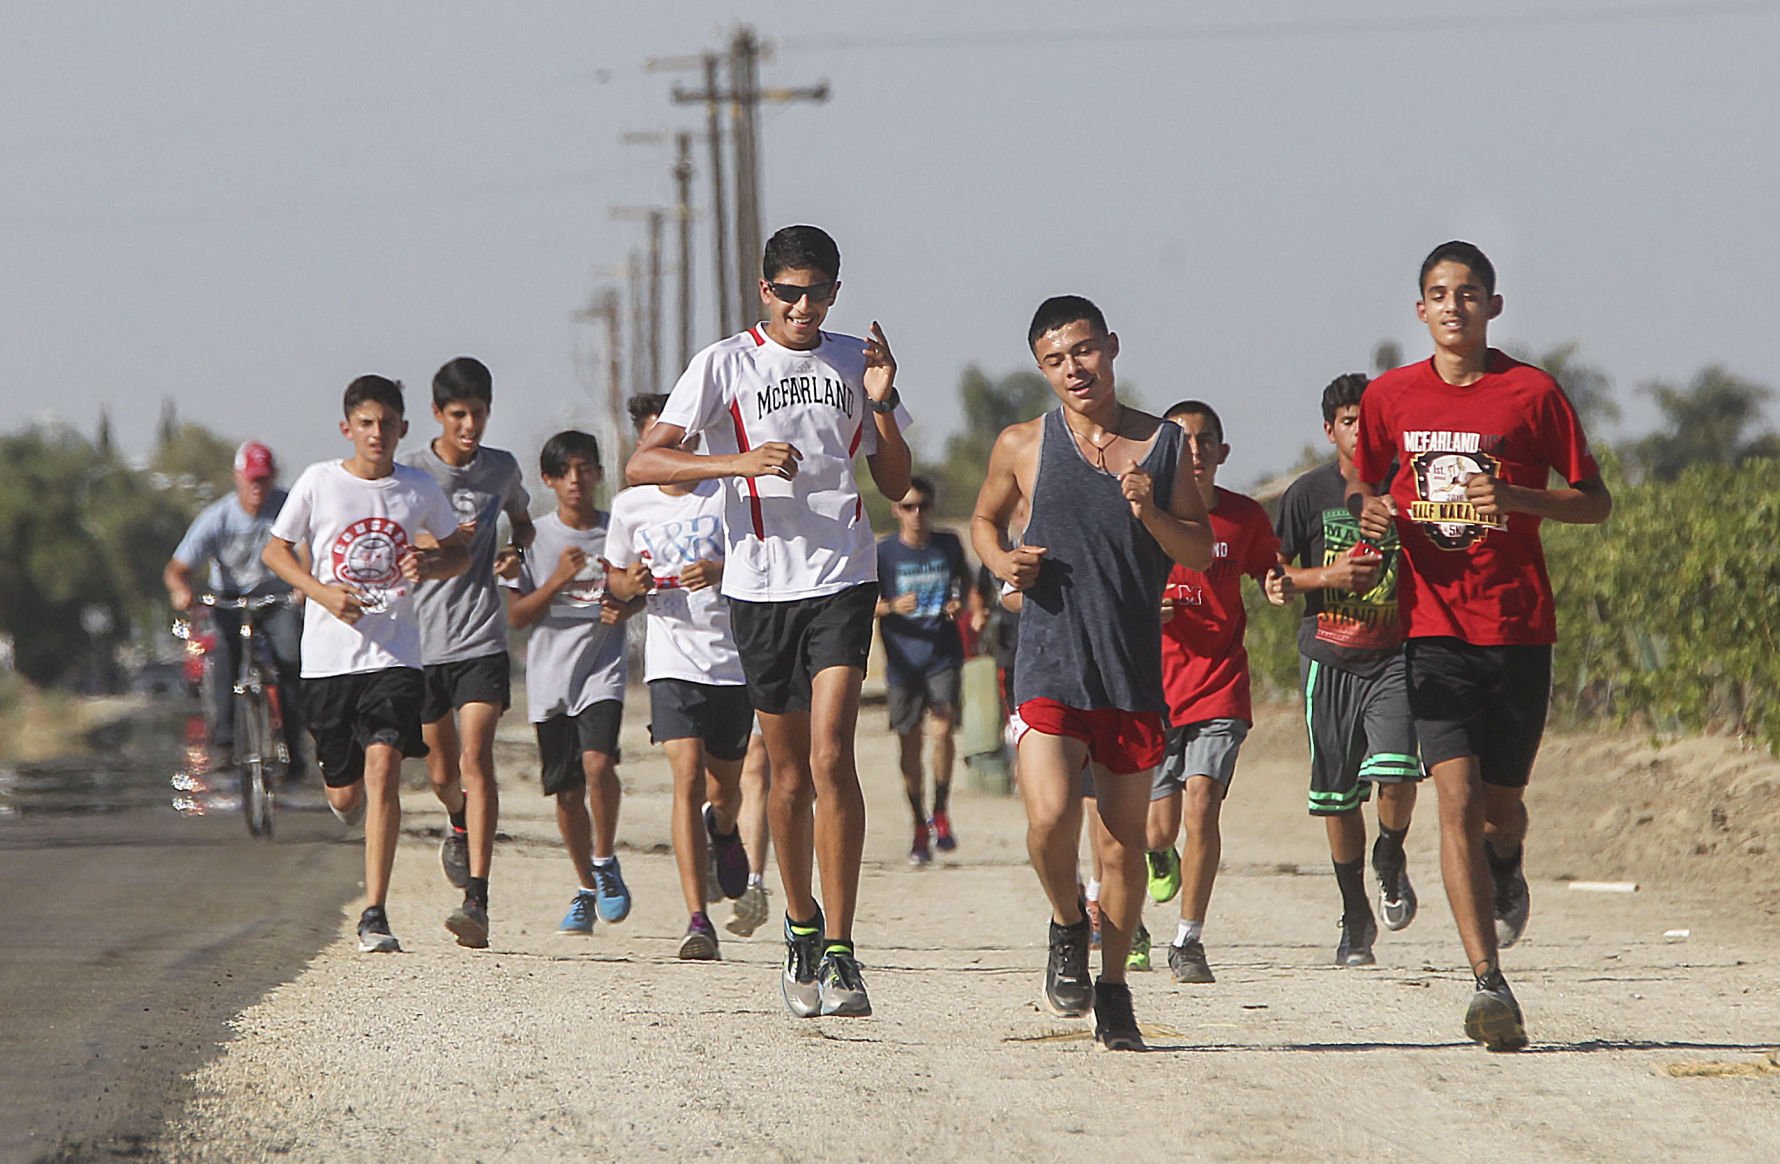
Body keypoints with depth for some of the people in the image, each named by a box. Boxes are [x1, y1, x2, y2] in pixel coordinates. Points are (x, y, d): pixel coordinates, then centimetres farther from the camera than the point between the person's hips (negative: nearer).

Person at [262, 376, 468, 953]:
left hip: (395, 655, 0)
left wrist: (431, 564, -7)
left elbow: (459, 552, 17)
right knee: (344, 794, 7)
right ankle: (348, 792, 49)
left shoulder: (420, 490, 3)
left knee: (382, 767, -17)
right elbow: (275, 550, 7)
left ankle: (374, 915, -15)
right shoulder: (319, 482, 0)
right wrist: (320, 591, -10)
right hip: (329, 656, 1)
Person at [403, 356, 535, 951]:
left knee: (475, 756, -16)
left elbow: (521, 523, 27)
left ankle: (477, 899, -23)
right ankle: (460, 827, 49)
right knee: (442, 769, 11)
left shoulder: (502, 469, 6)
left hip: (481, 638, 0)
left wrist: (515, 548, 5)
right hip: (421, 635, 0)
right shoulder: (411, 472, -2)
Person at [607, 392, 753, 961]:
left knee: (723, 789, 12)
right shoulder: (631, 506, 5)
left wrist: (724, 571, -21)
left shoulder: (726, 494, -2)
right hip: (672, 662, 0)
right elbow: (616, 577, 20)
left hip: (733, 659, 0)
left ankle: (724, 829, 53)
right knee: (688, 778, -18)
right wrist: (628, 584, -4)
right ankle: (697, 922, -18)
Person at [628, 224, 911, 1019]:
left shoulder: (854, 362, 9)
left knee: (831, 757, -15)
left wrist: (881, 403, -3)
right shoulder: (726, 365, 1)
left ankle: (838, 952, -16)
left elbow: (896, 485, 13)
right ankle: (801, 927, 30)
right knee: (789, 770, 9)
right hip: (760, 586, 0)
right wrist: (738, 461, -19)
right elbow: (644, 464, -6)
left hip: (842, 578, 0)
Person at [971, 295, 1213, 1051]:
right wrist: (1000, 561, -2)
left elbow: (1202, 554, 6)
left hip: (1134, 673, 1)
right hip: (1051, 667, -1)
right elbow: (984, 519, 20)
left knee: (1124, 842, 6)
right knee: (1051, 819, -20)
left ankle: (1113, 989, 22)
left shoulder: (1162, 445, 4)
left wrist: (1151, 515, -13)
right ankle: (1067, 925, 10)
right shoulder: (1023, 446, 3)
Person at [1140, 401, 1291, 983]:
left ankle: (1189, 941, -6)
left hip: (1219, 686, 0)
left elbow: (1268, 574, 18)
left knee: (1202, 802, -17)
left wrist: (1279, 588, -6)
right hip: (1152, 688, 0)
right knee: (1159, 828, -2)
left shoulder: (1245, 517, 1)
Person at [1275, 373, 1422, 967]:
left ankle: (1391, 861, 11)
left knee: (1395, 773, -21)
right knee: (1337, 795, 5)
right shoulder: (1308, 494, 1)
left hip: (1397, 656, -1)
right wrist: (1328, 576, -11)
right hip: (1330, 657, 1)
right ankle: (1355, 918, 21)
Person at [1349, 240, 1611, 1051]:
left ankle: (1505, 871, 47)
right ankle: (1490, 985, -17)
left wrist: (1515, 497, -15)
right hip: (1433, 629, 0)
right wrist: (1368, 507, -5)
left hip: (1518, 630, 0)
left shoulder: (1532, 393, -1)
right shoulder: (1391, 397, 6)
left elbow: (1596, 502, 2)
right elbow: (1360, 484, 20)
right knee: (1457, 797, -14)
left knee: (1501, 804, 9)